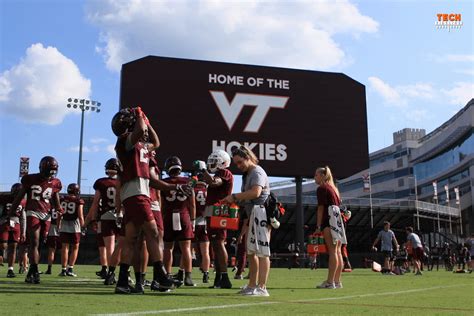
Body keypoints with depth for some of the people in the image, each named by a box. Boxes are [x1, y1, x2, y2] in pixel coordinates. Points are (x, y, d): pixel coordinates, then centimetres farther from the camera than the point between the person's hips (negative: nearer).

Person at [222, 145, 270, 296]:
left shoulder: (257, 172, -10)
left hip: (260, 213, -11)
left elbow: (256, 192, -28)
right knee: (251, 252, 14)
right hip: (252, 215, 11)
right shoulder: (246, 175, 20)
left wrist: (235, 196, -21)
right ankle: (252, 285, 23)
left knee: (262, 251, -10)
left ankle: (262, 288, -9)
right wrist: (246, 222, 21)